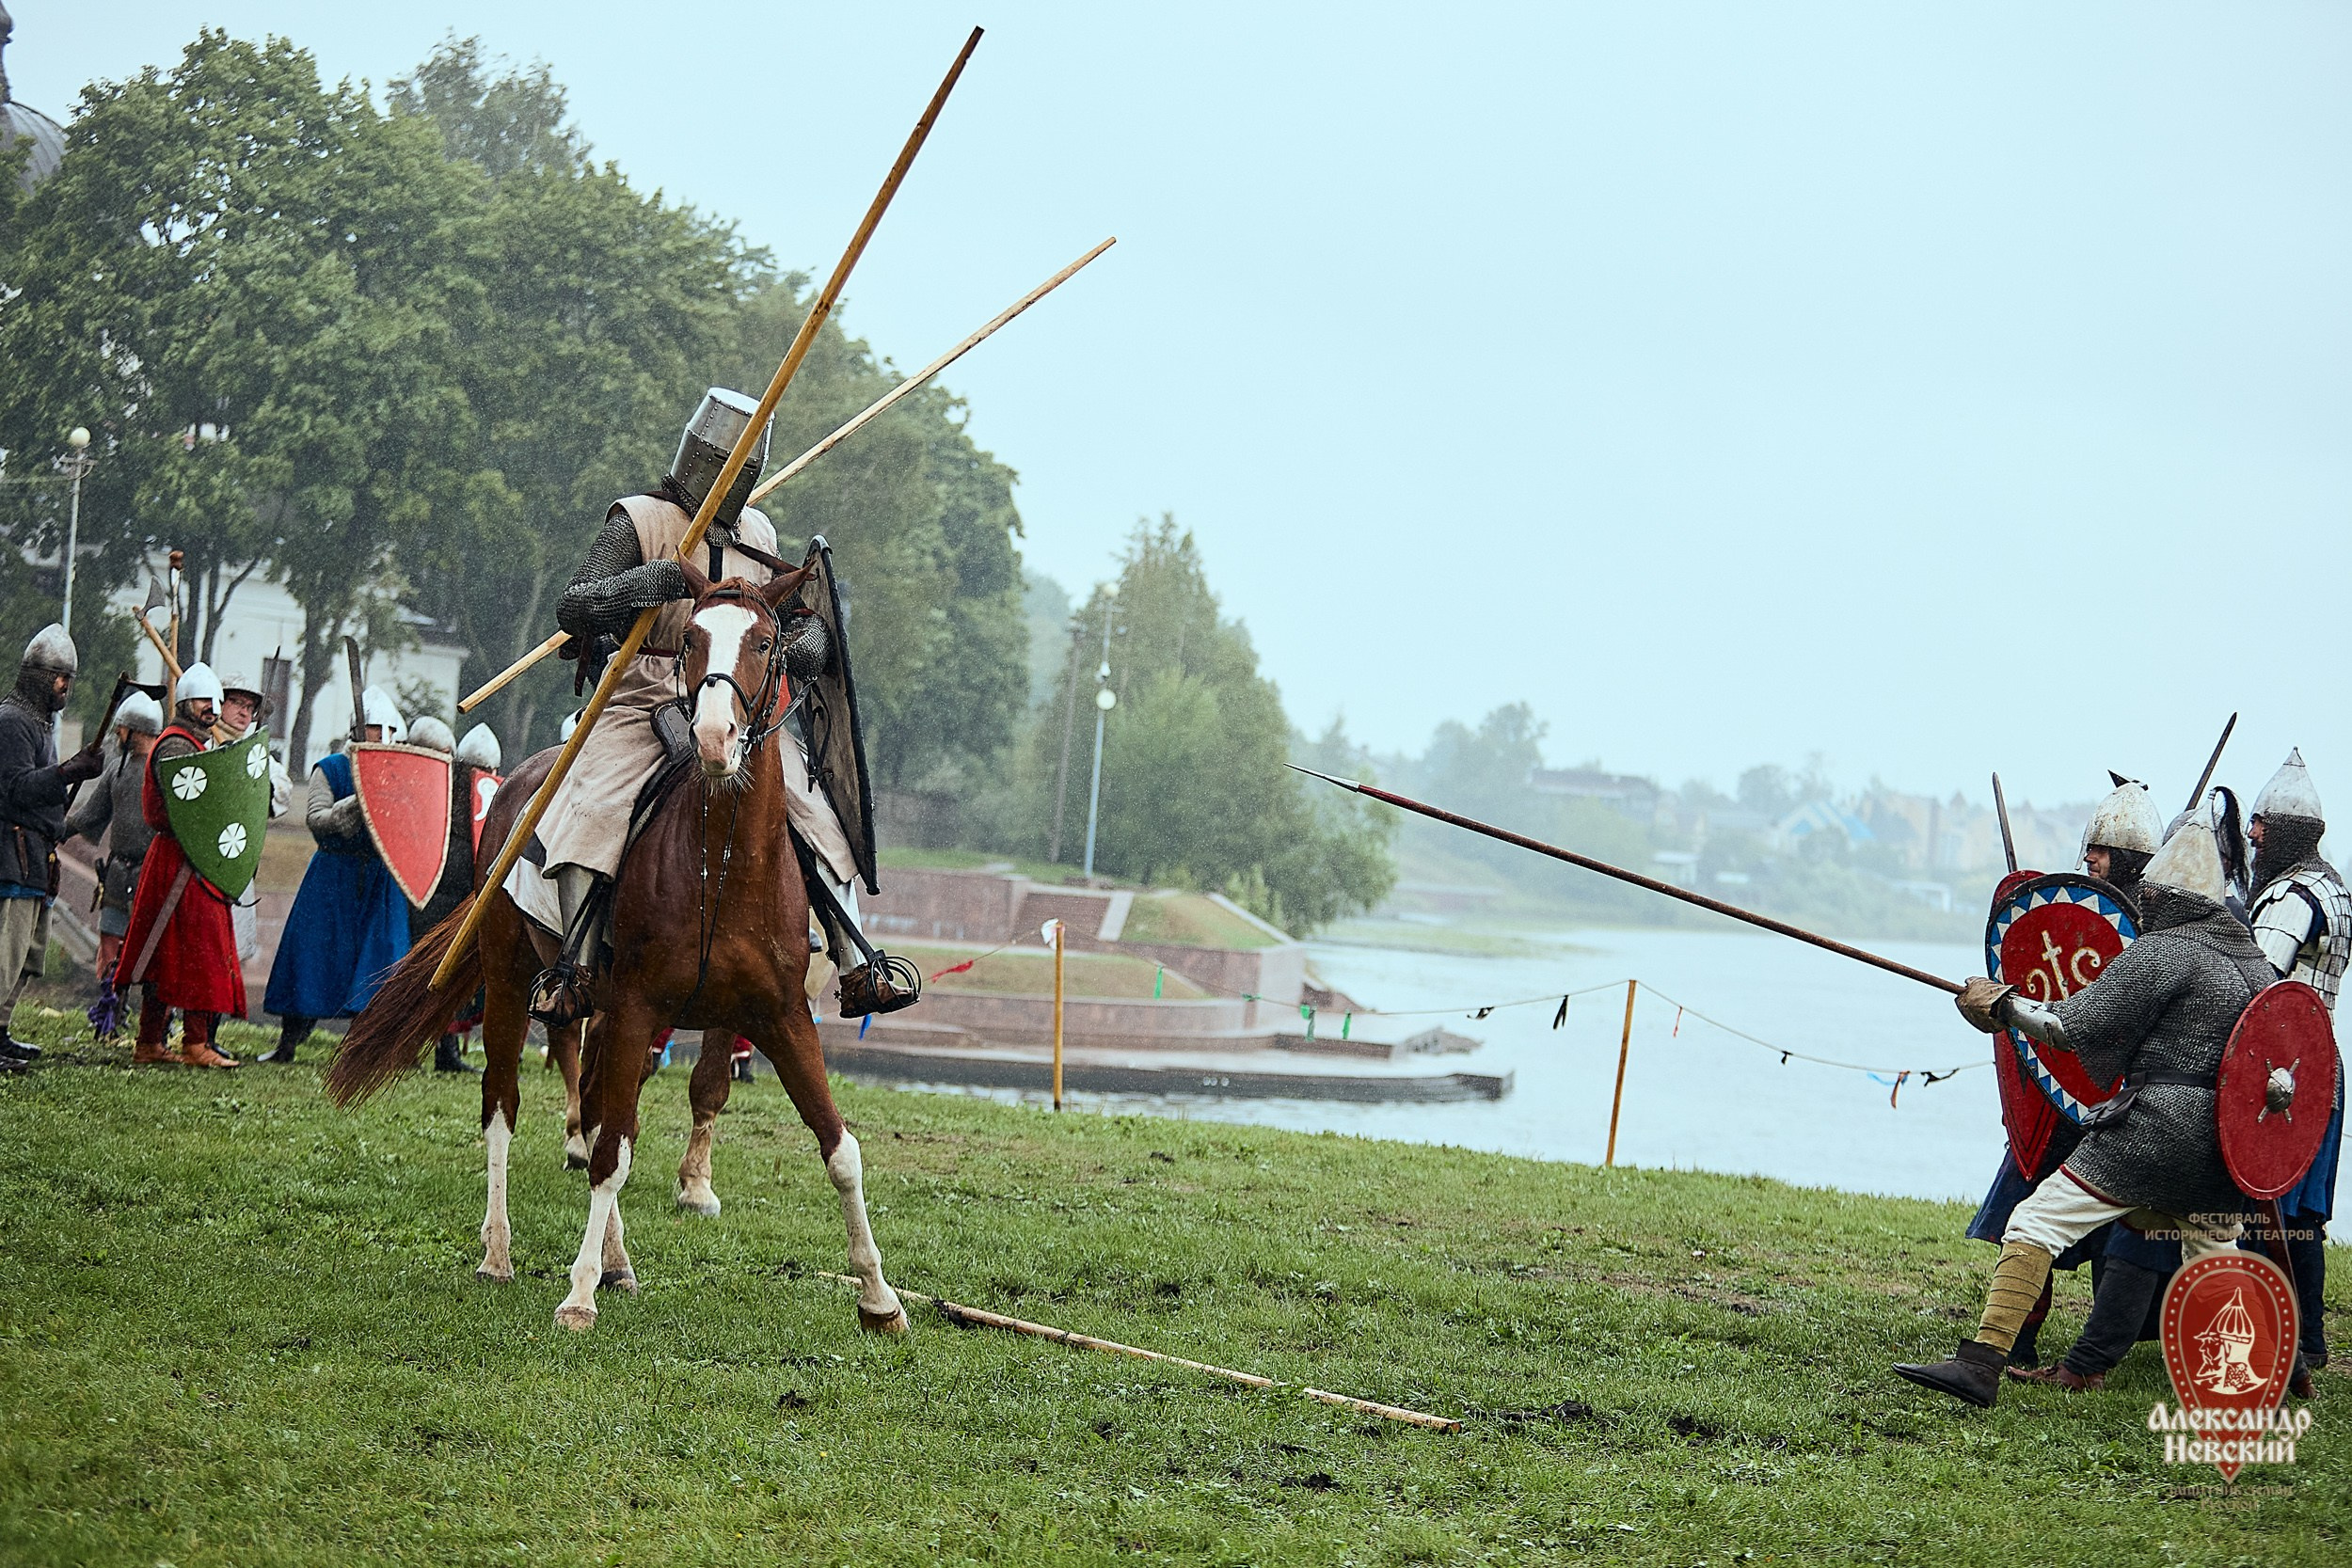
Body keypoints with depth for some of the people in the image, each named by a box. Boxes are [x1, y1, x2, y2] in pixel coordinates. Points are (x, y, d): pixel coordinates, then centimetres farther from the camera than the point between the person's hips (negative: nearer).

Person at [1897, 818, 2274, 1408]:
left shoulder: (2161, 952, -8)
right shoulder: (2253, 958, 15)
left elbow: (2072, 1027, -13)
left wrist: (2001, 1006, 2)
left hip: (2154, 1131, -7)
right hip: (2226, 1142, 7)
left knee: (2037, 1222, -8)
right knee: (2214, 1254, 29)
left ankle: (1981, 1364, -17)